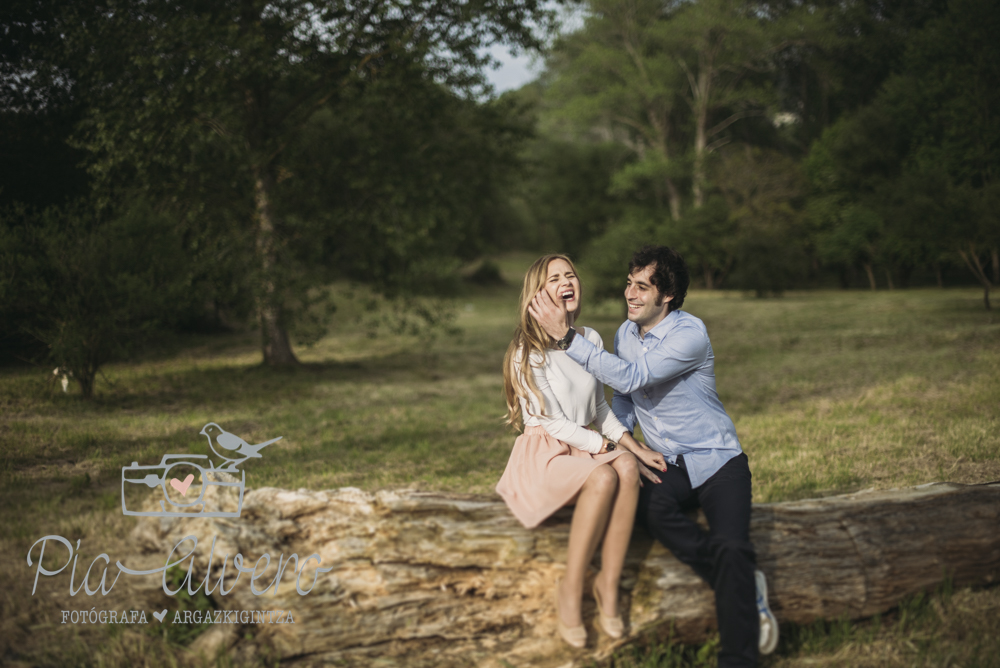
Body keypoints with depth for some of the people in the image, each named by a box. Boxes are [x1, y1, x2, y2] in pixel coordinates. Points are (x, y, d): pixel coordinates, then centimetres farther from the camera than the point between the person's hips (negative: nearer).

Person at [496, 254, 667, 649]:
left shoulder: (591, 340, 9)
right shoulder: (528, 351, -11)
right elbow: (554, 423, -13)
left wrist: (633, 447, 1)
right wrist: (610, 448, -16)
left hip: (586, 447, 6)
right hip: (545, 453, -5)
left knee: (627, 468, -29)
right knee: (604, 477, -35)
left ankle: (609, 584, -24)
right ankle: (570, 590, -24)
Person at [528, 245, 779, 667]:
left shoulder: (690, 333, -17)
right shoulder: (626, 334, 6)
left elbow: (631, 379, -28)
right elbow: (623, 400, 19)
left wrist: (566, 335, -28)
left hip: (717, 461, -5)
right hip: (668, 466, 5)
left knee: (730, 547, -29)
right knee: (651, 509, -31)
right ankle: (745, 588, -15)